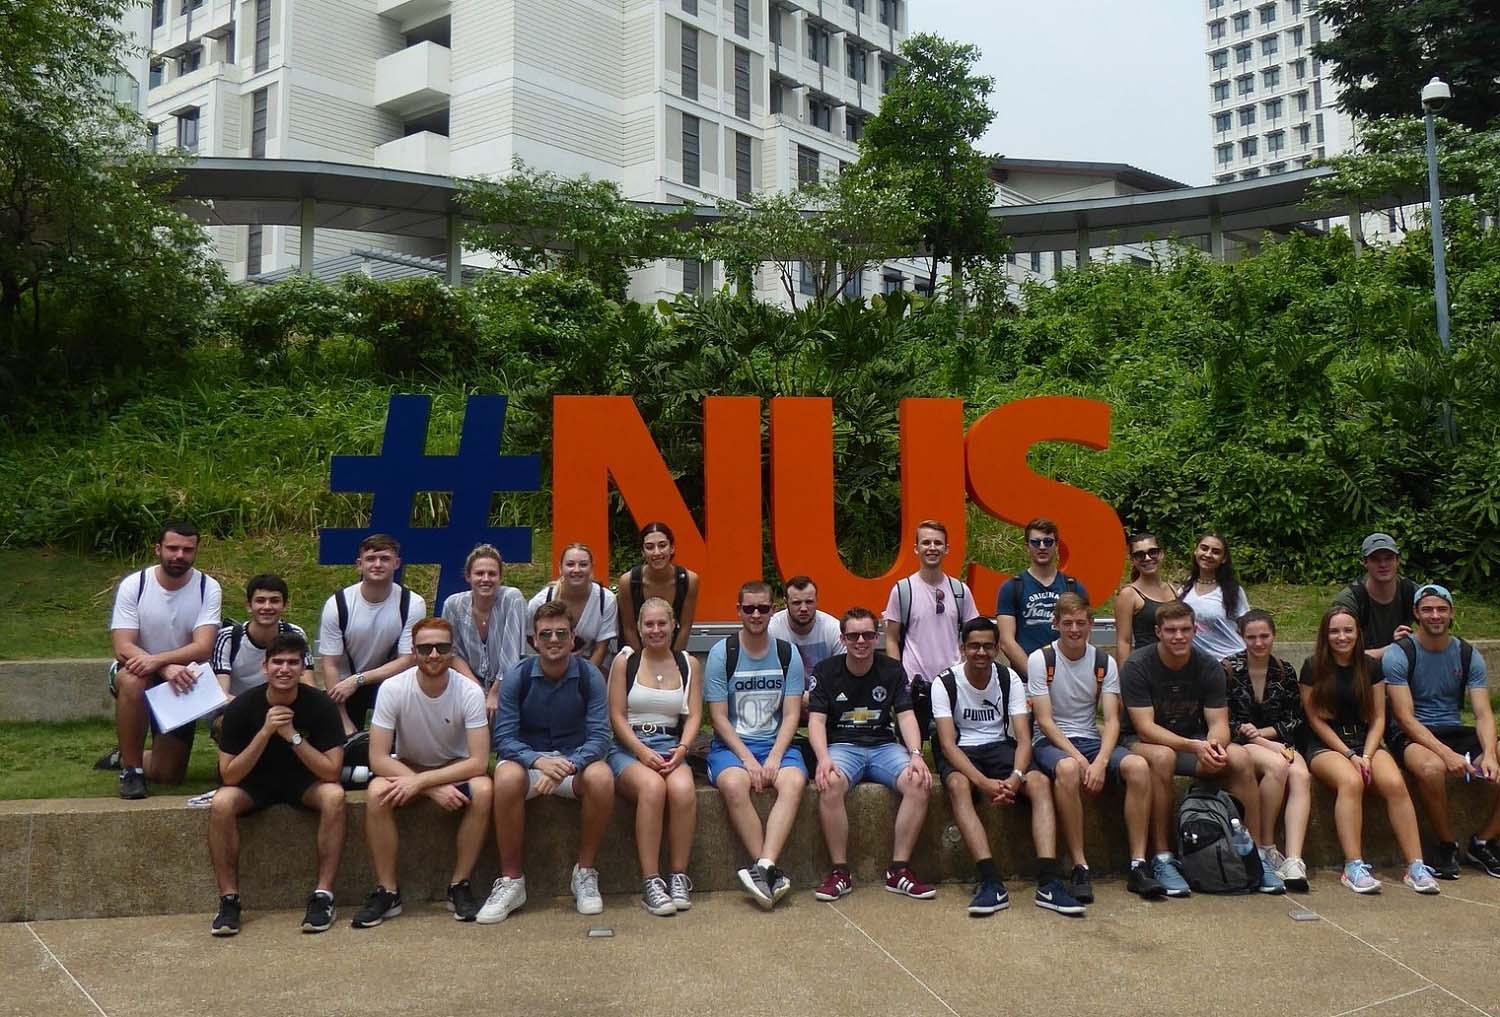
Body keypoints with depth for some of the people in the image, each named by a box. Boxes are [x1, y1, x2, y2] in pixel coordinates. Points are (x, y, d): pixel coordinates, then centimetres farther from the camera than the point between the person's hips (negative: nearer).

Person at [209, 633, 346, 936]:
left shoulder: (320, 704, -18)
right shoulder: (242, 706, -16)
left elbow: (331, 771, -23)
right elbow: (229, 775, -20)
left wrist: (292, 735, -33)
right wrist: (265, 732, -32)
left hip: (304, 782, 0)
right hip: (255, 783, 1)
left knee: (334, 796, -32)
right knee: (221, 803, -31)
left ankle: (323, 896, -24)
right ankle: (229, 900, -18)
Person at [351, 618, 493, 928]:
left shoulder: (469, 692, -21)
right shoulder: (393, 689, -21)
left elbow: (478, 761, -25)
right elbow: (378, 758, -22)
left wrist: (420, 781, -33)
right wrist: (435, 789, -30)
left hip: (455, 768, 0)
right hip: (406, 766, 0)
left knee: (483, 790, -32)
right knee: (377, 793, -31)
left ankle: (459, 887, -16)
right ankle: (387, 891, -16)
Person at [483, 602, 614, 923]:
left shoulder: (589, 676, -6)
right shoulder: (517, 676, -7)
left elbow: (599, 737, -13)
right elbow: (504, 738, -11)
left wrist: (569, 765, -32)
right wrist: (540, 761, -31)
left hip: (576, 760, 1)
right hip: (527, 759, 0)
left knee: (601, 777, -33)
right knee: (507, 778, -35)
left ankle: (585, 873, -13)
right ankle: (511, 881, -20)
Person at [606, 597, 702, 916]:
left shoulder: (689, 664, 13)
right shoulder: (624, 662, 7)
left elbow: (694, 715, 7)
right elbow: (617, 716, 1)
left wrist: (682, 748, -12)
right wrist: (642, 751, -13)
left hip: (671, 748, 2)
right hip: (628, 748, -2)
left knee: (683, 789, -33)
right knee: (652, 786, -35)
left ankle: (679, 876, -21)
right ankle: (651, 883, -31)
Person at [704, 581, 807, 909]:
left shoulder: (788, 654, 7)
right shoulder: (721, 653, 1)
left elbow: (791, 715, 4)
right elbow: (718, 717, -3)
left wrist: (774, 757, -13)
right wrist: (747, 759, -14)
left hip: (776, 743, 2)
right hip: (731, 744, -2)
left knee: (794, 781, -31)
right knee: (733, 784, -35)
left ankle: (763, 867, -38)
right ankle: (772, 874, -30)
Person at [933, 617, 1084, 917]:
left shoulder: (1009, 679, -1)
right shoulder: (945, 683, -9)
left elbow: (1024, 739, -7)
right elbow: (948, 744, -17)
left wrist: (1015, 776, -29)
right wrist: (983, 782, -32)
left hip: (999, 747, 3)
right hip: (961, 751, -3)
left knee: (1040, 781, -27)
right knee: (957, 785, -37)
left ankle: (1049, 883, -35)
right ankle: (991, 883, -44)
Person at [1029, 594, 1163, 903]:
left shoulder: (1105, 663, 6)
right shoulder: (1040, 660, -5)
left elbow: (1111, 720, -2)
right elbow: (1044, 721, -11)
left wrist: (1100, 761, -21)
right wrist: (1079, 759, -22)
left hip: (1092, 739, 4)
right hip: (1051, 742, -4)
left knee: (1139, 766, -26)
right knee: (1068, 768, -39)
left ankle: (1139, 866, -23)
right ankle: (1080, 869, -33)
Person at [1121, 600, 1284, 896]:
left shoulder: (1209, 667, -2)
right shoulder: (1137, 666, -15)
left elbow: (1218, 722, -6)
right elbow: (1145, 727, -22)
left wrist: (1213, 744, -32)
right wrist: (1194, 747, -35)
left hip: (1194, 742, 4)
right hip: (1143, 743, -4)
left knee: (1240, 757, -23)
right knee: (1162, 757, -38)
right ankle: (1162, 859, -31)